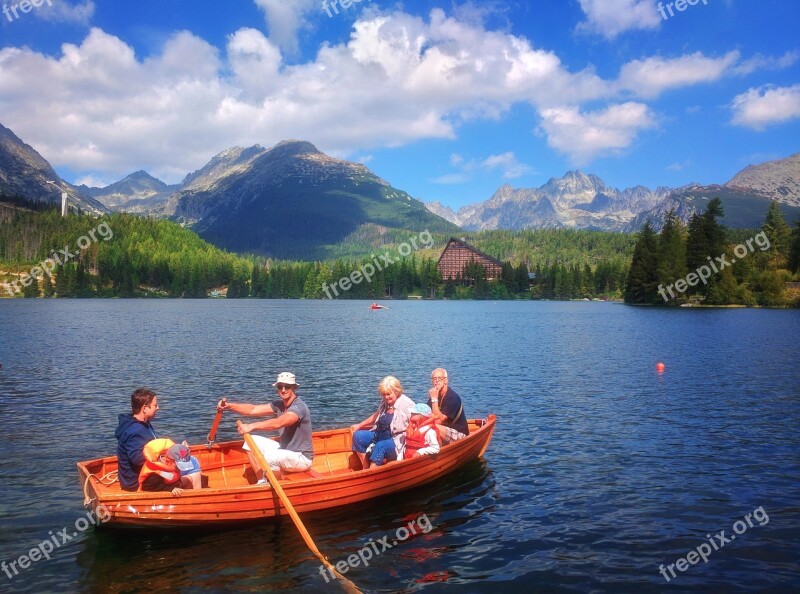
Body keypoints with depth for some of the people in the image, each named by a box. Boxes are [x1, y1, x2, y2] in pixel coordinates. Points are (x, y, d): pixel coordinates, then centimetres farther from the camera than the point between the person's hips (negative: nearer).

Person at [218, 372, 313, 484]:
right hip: (285, 450, 9)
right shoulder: (279, 404, 4)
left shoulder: (299, 407, -23)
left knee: (269, 458, -33)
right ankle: (262, 483, 7)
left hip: (302, 458, -9)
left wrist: (252, 426, -47)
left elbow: (277, 423, -40)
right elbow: (253, 410, 0)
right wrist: (229, 406, -11)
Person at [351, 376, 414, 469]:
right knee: (358, 436, -5)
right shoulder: (385, 402, 9)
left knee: (380, 446, -35)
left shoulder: (406, 404, -14)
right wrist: (359, 425, 26)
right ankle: (365, 469, -5)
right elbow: (376, 416, 26)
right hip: (380, 435, 8)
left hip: (397, 441, -8)